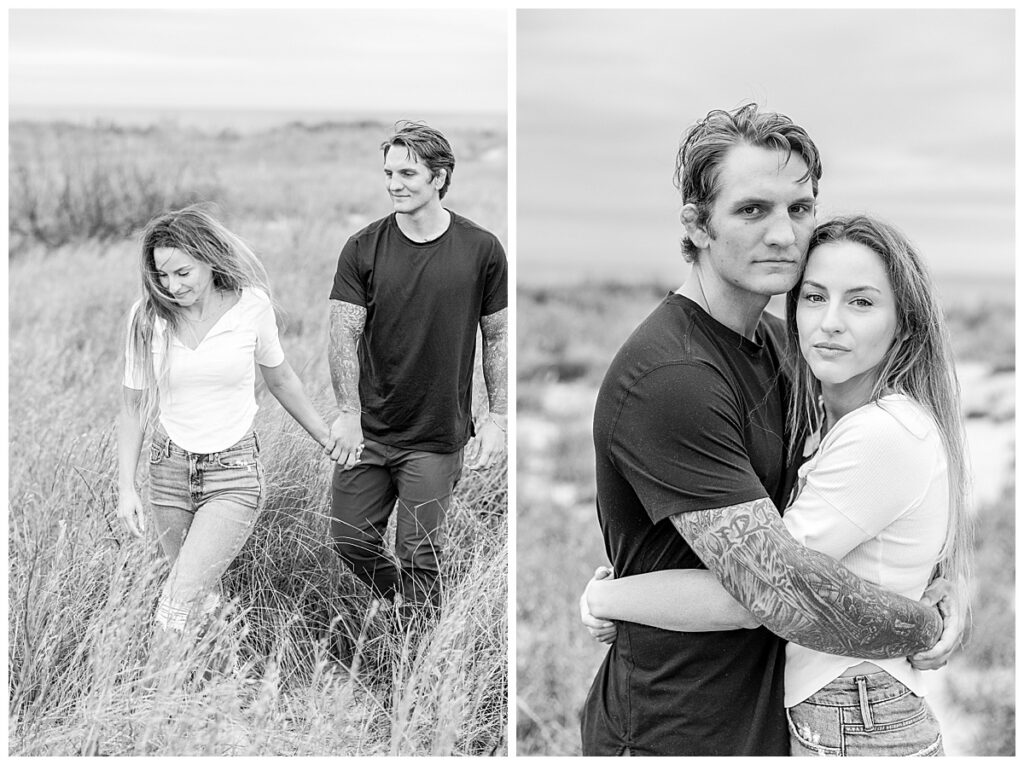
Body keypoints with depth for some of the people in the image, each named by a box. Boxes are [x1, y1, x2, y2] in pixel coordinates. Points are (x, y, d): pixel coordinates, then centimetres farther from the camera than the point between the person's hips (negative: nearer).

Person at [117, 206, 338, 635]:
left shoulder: (252, 306, -10)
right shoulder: (147, 316, -7)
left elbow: (279, 379, 7)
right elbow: (133, 406, 3)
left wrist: (327, 440, 16)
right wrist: (126, 487, -1)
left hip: (234, 474, -2)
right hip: (170, 471, 3)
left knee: (176, 611, -15)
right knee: (204, 596, 13)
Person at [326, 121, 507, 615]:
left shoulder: (481, 250, -3)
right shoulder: (363, 249, -1)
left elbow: (498, 337, 4)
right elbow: (344, 334, -4)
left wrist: (497, 416, -3)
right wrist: (348, 413, -16)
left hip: (437, 438, -2)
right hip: (368, 431, 2)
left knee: (419, 554, 2)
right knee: (349, 540, 6)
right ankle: (392, 593, 37)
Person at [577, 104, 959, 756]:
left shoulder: (777, 338, 4)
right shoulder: (668, 378, -26)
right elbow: (784, 592, -30)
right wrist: (928, 628, -14)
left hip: (766, 714, 8)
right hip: (677, 733, -8)